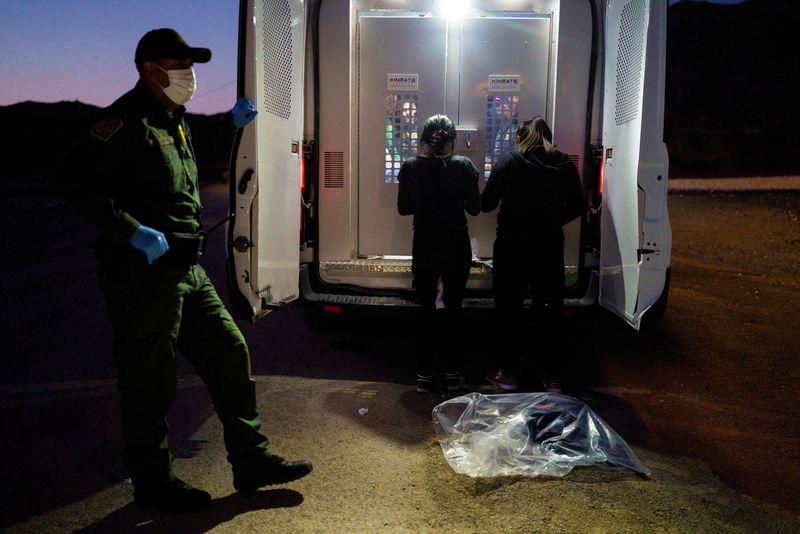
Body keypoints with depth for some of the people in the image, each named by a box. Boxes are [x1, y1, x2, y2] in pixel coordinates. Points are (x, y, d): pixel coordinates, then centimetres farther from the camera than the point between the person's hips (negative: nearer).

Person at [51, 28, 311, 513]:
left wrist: (231, 124, 25)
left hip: (187, 271, 9)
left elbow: (195, 160, 37)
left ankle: (251, 461, 22)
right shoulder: (129, 118, -12)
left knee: (230, 352, 10)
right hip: (143, 275, -9)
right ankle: (153, 483, 22)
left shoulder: (175, 120, 17)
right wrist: (133, 232, -24)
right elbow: (71, 178, -21)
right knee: (150, 382, 3)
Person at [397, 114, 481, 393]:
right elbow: (474, 207, -4)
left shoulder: (410, 166, -6)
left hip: (424, 247, 1)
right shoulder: (463, 166, -10)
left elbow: (403, 208, 2)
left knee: (426, 309, 11)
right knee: (453, 309, 11)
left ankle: (424, 375, 14)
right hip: (456, 247, -1)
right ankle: (452, 374, 18)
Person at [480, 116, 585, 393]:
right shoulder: (565, 165, 2)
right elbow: (577, 207, 8)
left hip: (512, 247, -2)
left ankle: (508, 372, 16)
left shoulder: (508, 162, -8)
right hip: (550, 248, 3)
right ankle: (552, 376, 17)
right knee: (548, 310, 11)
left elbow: (486, 203, -8)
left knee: (510, 309, 9)